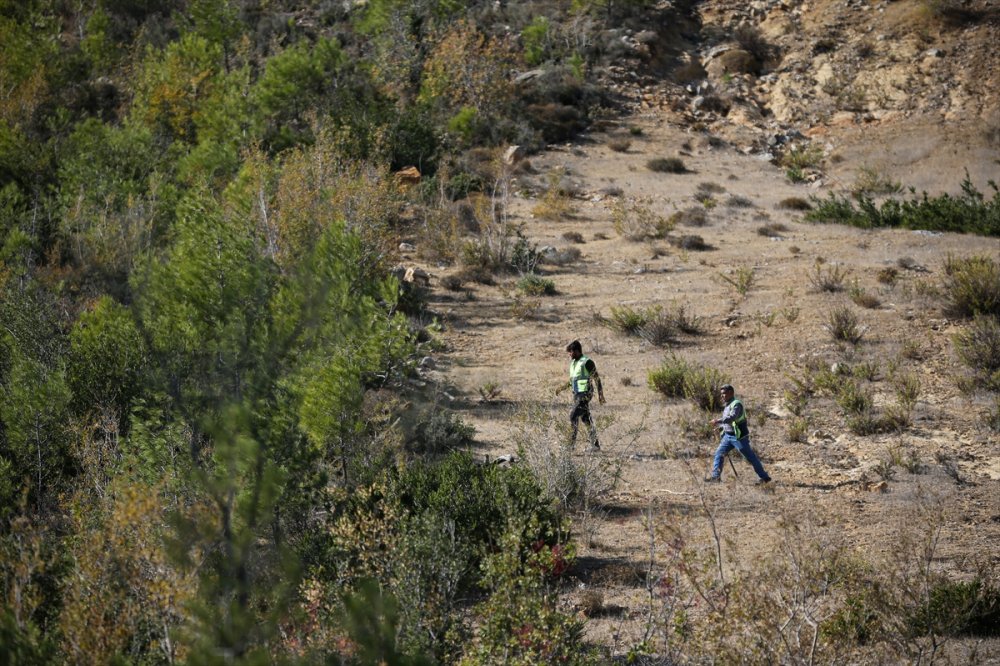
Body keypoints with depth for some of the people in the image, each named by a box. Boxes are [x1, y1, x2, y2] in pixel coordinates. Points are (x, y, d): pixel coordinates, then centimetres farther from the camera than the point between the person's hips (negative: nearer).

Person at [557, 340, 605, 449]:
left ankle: (571, 443, -13)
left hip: (585, 394, -8)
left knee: (573, 416, -15)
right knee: (586, 418, 9)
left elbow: (596, 378, -11)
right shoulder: (573, 362, 14)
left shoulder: (587, 362, -11)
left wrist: (600, 394, -15)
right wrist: (563, 387, 17)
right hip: (576, 394, 8)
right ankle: (595, 444, 14)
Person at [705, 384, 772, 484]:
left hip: (739, 436, -9)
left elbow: (732, 417, -34)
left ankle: (764, 477, 4)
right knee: (719, 453, 3)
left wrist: (718, 421, -44)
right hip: (728, 435, 9)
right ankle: (716, 476, 7)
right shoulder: (727, 405, 13)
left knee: (750, 457, -3)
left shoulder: (736, 404, -17)